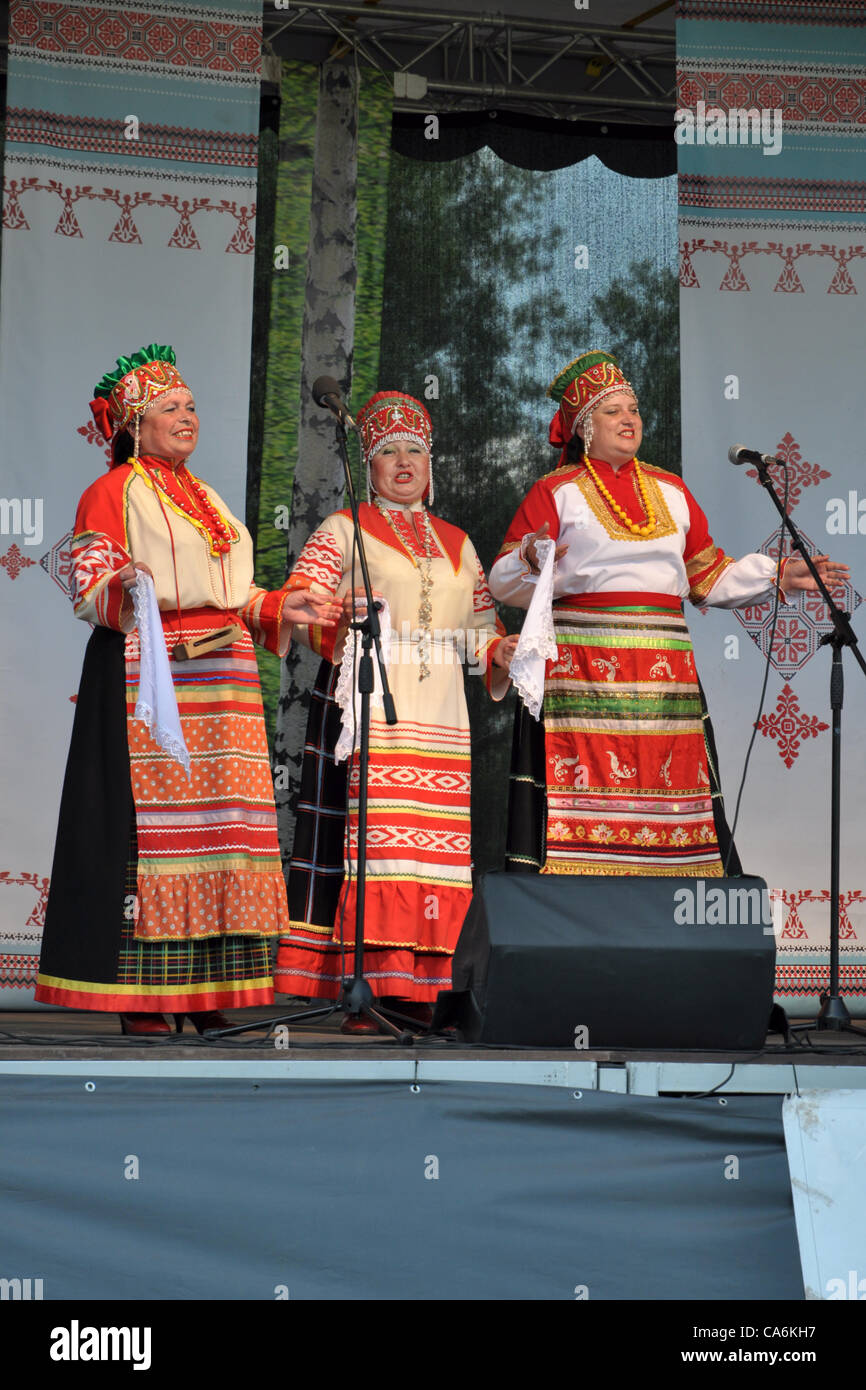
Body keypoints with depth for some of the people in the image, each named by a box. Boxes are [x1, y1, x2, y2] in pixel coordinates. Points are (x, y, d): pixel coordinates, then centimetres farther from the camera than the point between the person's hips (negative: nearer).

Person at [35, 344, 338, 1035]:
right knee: (149, 815, -11)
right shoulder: (112, 492, 3)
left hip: (223, 680, 7)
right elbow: (89, 586, -7)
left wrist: (279, 608, 11)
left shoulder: (207, 499, 24)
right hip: (148, 675, -7)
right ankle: (139, 996, -9)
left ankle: (203, 992, 4)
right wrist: (125, 592, -27)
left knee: (221, 815, 1)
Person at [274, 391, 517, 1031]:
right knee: (365, 833, -13)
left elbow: (483, 624, 23)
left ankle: (414, 987, 2)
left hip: (440, 715, 5)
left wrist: (499, 652, 2)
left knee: (435, 843, -1)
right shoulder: (342, 531, 8)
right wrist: (338, 631, -22)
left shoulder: (457, 544, 22)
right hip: (365, 707, -5)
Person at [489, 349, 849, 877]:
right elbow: (505, 581, 0)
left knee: (667, 790, -3)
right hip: (582, 672, -4)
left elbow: (709, 576, 23)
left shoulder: (671, 491, 20)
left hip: (663, 670, 4)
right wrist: (531, 560, -21)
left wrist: (777, 576, 14)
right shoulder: (556, 492, 6)